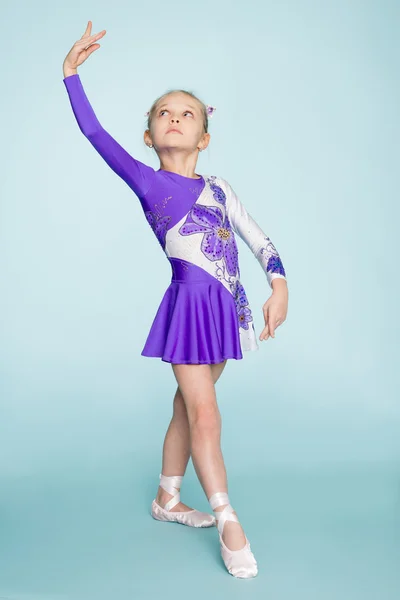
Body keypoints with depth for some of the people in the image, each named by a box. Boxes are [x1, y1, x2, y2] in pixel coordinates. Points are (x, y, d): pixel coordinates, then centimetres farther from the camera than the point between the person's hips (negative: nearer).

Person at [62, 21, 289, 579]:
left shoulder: (219, 188, 11)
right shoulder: (146, 181, 1)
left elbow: (258, 239, 9)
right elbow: (93, 131, -3)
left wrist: (279, 286, -5)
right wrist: (71, 71, -3)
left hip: (225, 307, 5)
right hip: (190, 304, -5)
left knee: (189, 408, 15)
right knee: (205, 415, -4)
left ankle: (167, 499, 32)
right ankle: (229, 524, 6)